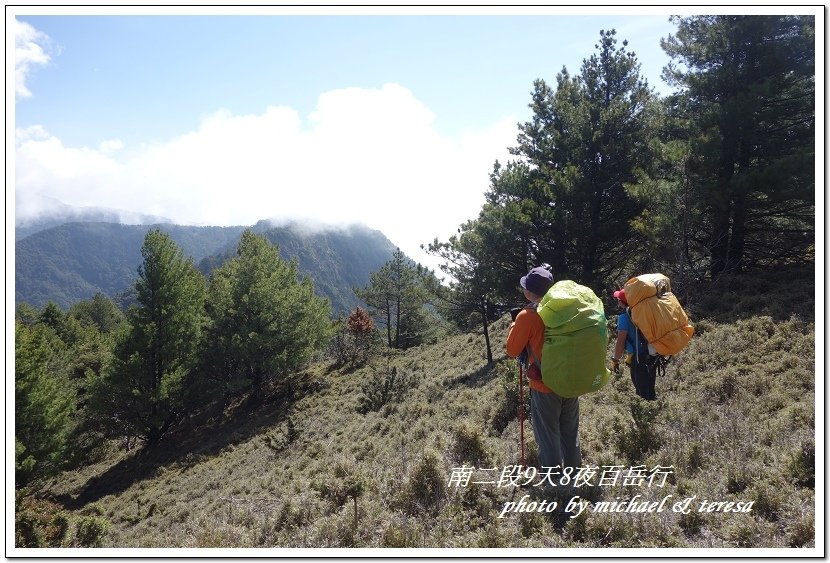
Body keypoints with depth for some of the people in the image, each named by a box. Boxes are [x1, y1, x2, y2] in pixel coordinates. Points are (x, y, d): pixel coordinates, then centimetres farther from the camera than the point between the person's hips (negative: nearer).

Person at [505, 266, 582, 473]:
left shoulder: (527, 316, -16)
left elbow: (512, 351, -7)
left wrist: (513, 326, 6)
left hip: (544, 385, -5)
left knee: (548, 436, 7)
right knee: (570, 433, 20)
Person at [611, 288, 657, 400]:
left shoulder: (624, 316, -14)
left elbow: (620, 342, -17)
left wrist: (615, 360, -5)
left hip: (639, 358, -8)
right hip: (653, 356, 8)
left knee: (643, 393, 1)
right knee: (651, 390, 20)